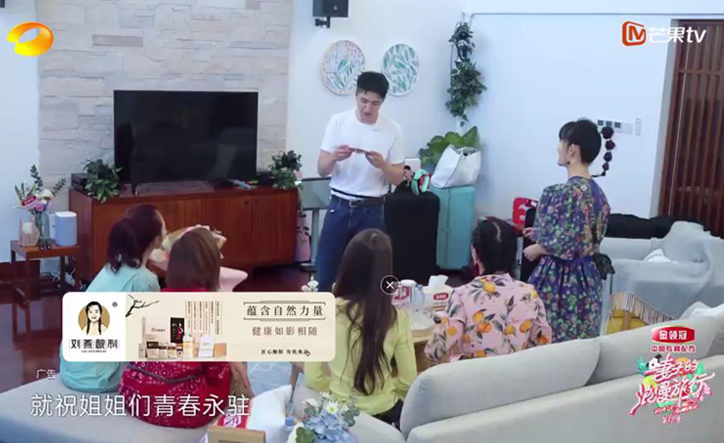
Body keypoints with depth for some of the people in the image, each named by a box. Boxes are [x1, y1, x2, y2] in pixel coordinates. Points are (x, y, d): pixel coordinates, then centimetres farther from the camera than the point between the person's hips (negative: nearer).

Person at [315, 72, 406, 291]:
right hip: (339, 207, 0)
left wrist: (382, 165, -20)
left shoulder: (392, 130, -3)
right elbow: (321, 170, -1)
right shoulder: (338, 121, -2)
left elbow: (398, 178, 1)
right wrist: (334, 158, -22)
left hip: (371, 211, 0)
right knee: (325, 274, 3)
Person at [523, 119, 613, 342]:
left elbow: (564, 244, -22)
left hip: (559, 279, -9)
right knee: (578, 345, 14)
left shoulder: (568, 191, -20)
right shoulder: (596, 191, 7)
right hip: (586, 278, 9)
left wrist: (535, 249, -4)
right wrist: (542, 234, 20)